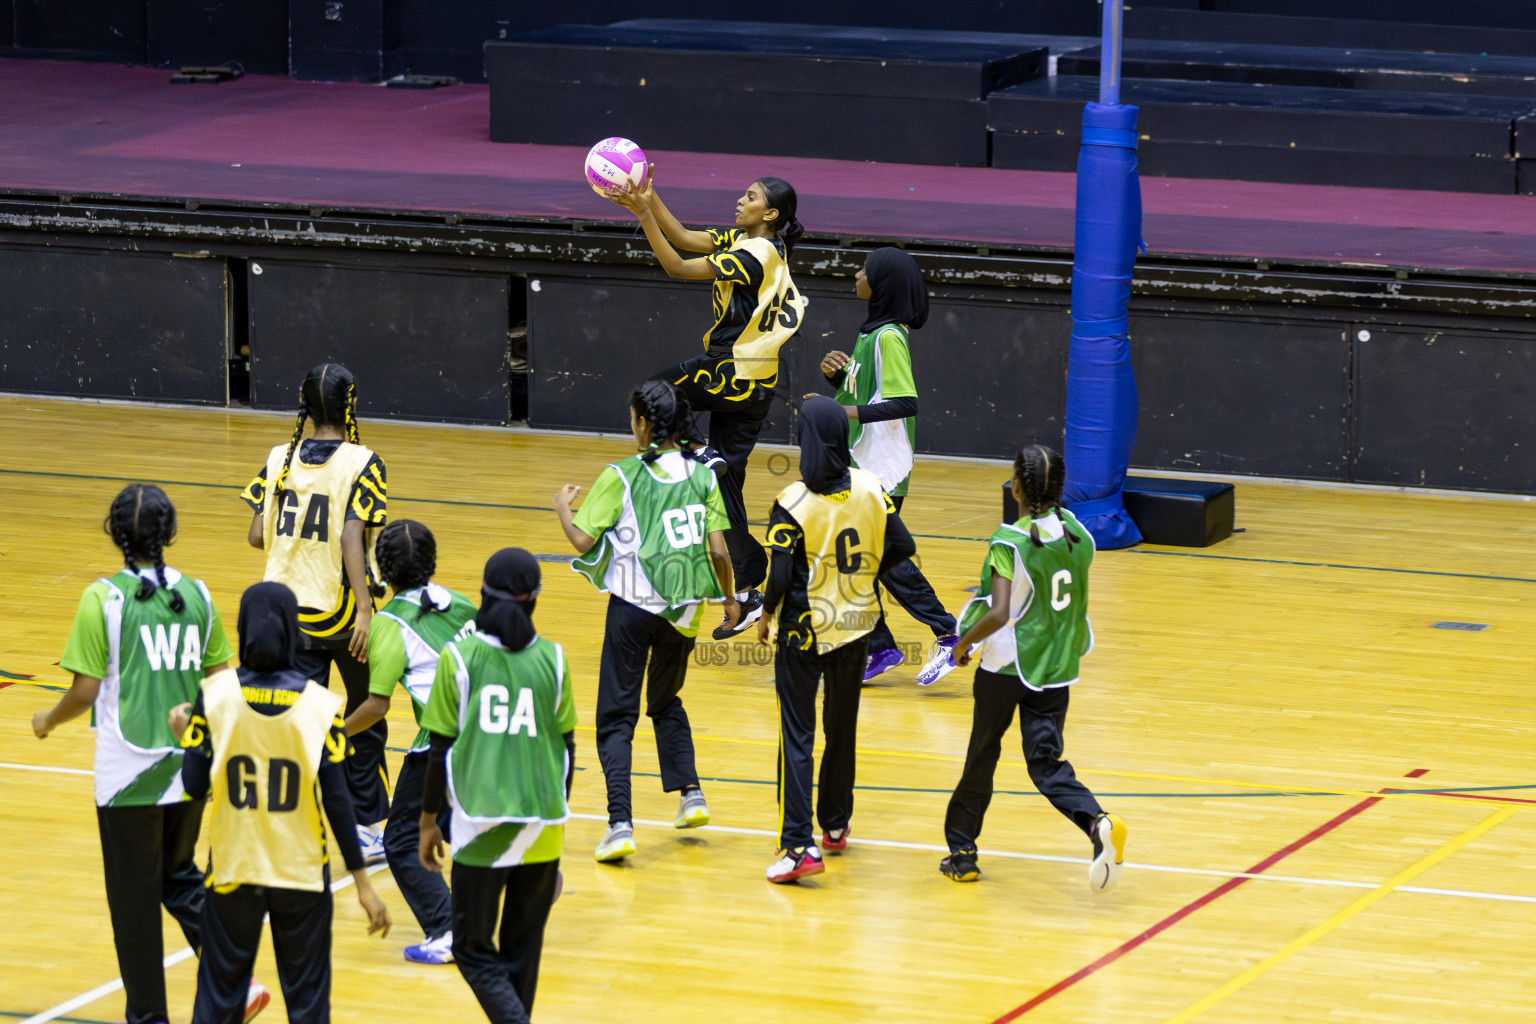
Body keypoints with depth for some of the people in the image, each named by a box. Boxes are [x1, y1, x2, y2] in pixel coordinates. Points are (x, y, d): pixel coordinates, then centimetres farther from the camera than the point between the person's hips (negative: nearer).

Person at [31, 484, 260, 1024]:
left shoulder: (103, 599, -11)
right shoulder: (195, 595, 2)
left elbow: (86, 690, -10)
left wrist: (49, 720, 10)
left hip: (128, 773, -4)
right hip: (189, 770, 5)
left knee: (134, 897, 7)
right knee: (180, 878, 21)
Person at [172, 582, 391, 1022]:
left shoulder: (216, 696, -8)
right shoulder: (320, 705, -10)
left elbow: (194, 786, -7)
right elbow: (337, 802, -11)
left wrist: (182, 734, 13)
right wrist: (362, 883, -4)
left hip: (233, 870, 1)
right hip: (301, 872, -1)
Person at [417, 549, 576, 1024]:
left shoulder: (459, 657, -6)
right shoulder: (551, 659, 0)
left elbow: (441, 749, -3)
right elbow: (566, 748, 7)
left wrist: (428, 822, 9)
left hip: (483, 827, -3)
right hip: (542, 827, 3)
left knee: (474, 950, 5)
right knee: (523, 950, 16)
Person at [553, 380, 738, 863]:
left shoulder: (622, 477, -11)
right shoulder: (703, 476, 0)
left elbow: (583, 540, -12)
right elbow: (719, 551, -2)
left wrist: (563, 507, 8)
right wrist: (729, 597, 15)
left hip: (634, 607, -4)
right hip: (684, 611, 4)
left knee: (616, 718, 2)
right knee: (666, 701, 28)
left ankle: (620, 823, -11)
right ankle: (690, 795, 18)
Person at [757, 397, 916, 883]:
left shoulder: (794, 502, -18)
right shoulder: (870, 489, -5)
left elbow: (780, 574, -19)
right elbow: (902, 547, 0)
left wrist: (767, 616, -1)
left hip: (805, 630, -5)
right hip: (856, 626, 5)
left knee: (797, 736, -3)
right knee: (842, 728, 21)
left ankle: (797, 846, -11)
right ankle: (835, 825, 35)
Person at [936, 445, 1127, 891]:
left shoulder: (1009, 544, -18)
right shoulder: (1078, 535, 1)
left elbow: (999, 614, -24)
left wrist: (965, 642, -7)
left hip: (1007, 665, -4)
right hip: (1057, 668, 4)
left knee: (981, 758, 13)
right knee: (1045, 763, 4)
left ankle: (961, 852, 25)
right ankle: (1098, 823, -23)